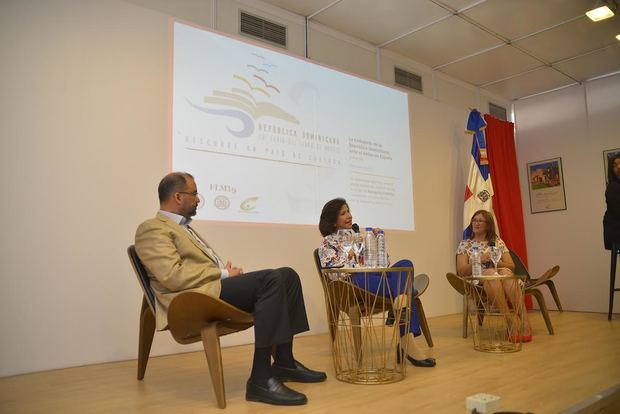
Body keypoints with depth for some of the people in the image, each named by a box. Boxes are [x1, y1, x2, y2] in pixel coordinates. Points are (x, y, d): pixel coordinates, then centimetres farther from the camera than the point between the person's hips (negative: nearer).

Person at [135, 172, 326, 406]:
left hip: (215, 286, 10)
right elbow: (174, 276, -18)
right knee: (272, 278, -28)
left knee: (287, 275, -2)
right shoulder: (152, 229, -4)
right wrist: (224, 273, -10)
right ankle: (261, 378, -27)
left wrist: (226, 271, 4)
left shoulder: (183, 227, 27)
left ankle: (283, 361, 2)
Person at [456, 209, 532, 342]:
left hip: (503, 282, 2)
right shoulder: (464, 245, 14)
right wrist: (479, 260, -12)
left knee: (505, 272, -35)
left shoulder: (498, 242, 19)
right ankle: (511, 322, -41)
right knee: (490, 272, -37)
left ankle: (525, 323, -43)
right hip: (478, 284, -2)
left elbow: (511, 266, 12)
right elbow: (461, 271, 3)